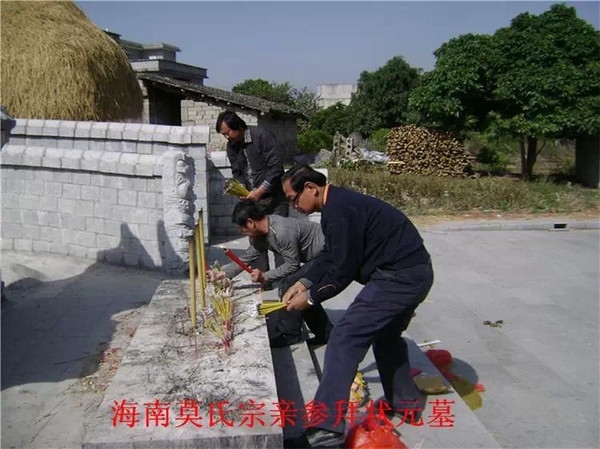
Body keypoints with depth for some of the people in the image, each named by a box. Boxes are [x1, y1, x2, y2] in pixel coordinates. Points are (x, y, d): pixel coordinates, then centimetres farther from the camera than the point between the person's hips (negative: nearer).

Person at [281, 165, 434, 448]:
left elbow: (342, 270, -18)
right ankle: (405, 402, 42)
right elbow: (329, 255, 21)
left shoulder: (340, 210, -20)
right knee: (385, 334, 28)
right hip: (415, 273, 11)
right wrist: (304, 283, 13)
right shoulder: (338, 203, 12)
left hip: (400, 277, -11)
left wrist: (310, 297, -5)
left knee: (344, 338, -12)